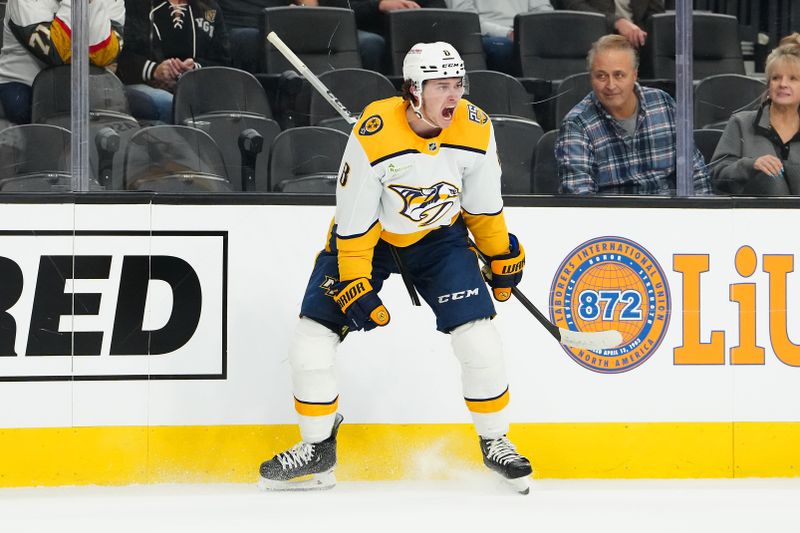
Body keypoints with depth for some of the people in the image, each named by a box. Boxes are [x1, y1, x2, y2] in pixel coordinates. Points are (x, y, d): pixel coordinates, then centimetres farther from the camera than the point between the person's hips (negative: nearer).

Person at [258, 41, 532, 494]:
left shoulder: (475, 130, -19)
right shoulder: (373, 137, -30)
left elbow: (484, 205, -1)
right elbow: (354, 221, -21)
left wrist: (503, 254, 8)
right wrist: (354, 284, -20)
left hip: (440, 238, 2)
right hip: (366, 236, -2)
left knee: (479, 340, -12)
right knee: (310, 344, -8)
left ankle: (496, 443, 9)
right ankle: (318, 450, 12)